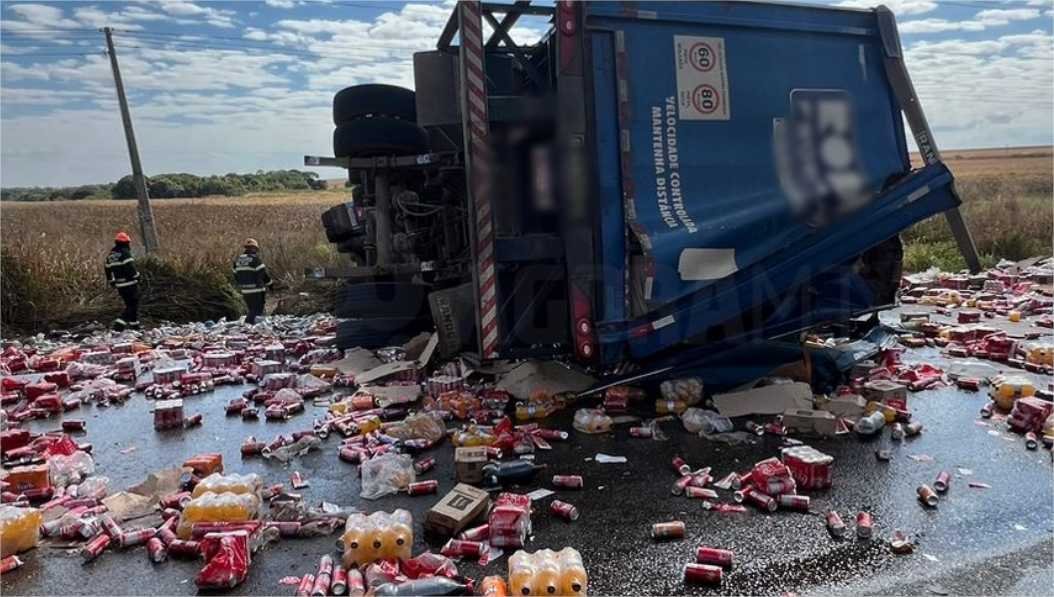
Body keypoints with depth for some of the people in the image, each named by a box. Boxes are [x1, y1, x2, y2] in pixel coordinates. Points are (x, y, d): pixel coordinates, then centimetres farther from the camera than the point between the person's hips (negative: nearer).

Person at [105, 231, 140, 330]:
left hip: (119, 285, 8)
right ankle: (120, 322, -14)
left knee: (129, 305, 18)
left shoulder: (110, 255, 13)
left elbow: (108, 271, 17)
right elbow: (131, 268, -21)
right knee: (133, 305, -2)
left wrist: (113, 283, 24)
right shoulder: (125, 253, -13)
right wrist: (137, 277, -6)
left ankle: (134, 324, 21)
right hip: (130, 284, -8)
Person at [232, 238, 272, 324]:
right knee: (257, 311, -3)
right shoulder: (255, 259, -13)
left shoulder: (238, 260, 10)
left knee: (252, 310, 18)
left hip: (245, 291, 7)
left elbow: (236, 276, 15)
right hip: (257, 291, -7)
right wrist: (269, 283, 4)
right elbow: (264, 274, -11)